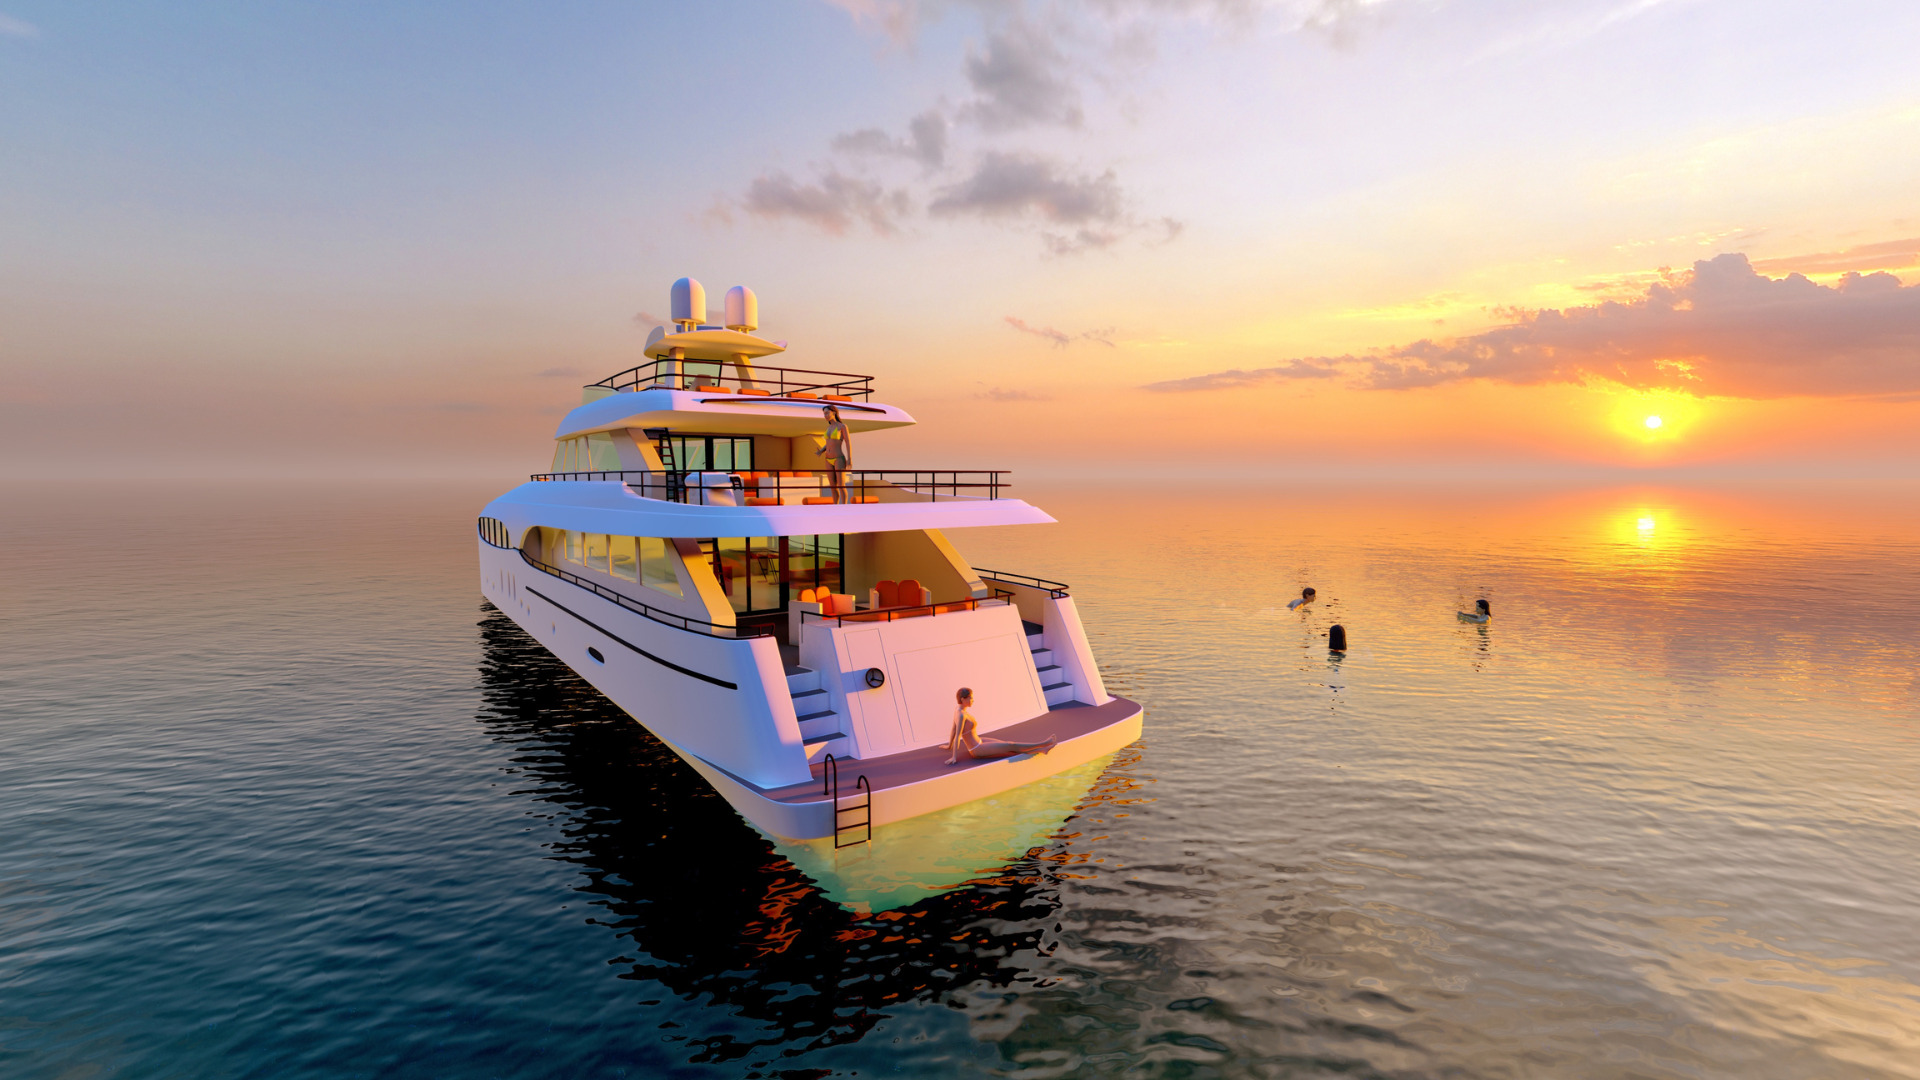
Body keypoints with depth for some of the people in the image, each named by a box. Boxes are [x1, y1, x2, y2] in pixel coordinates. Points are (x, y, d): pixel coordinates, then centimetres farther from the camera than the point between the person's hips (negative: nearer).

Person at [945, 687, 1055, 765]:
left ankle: (1041, 750, 10)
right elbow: (957, 736, -27)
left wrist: (949, 746, 27)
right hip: (978, 750, -10)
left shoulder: (957, 710, 3)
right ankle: (1043, 744, 1)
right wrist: (954, 757, -27)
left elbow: (953, 729, 15)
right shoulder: (961, 715, -26)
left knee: (1010, 747, 8)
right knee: (1012, 746, -4)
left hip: (978, 743, 10)